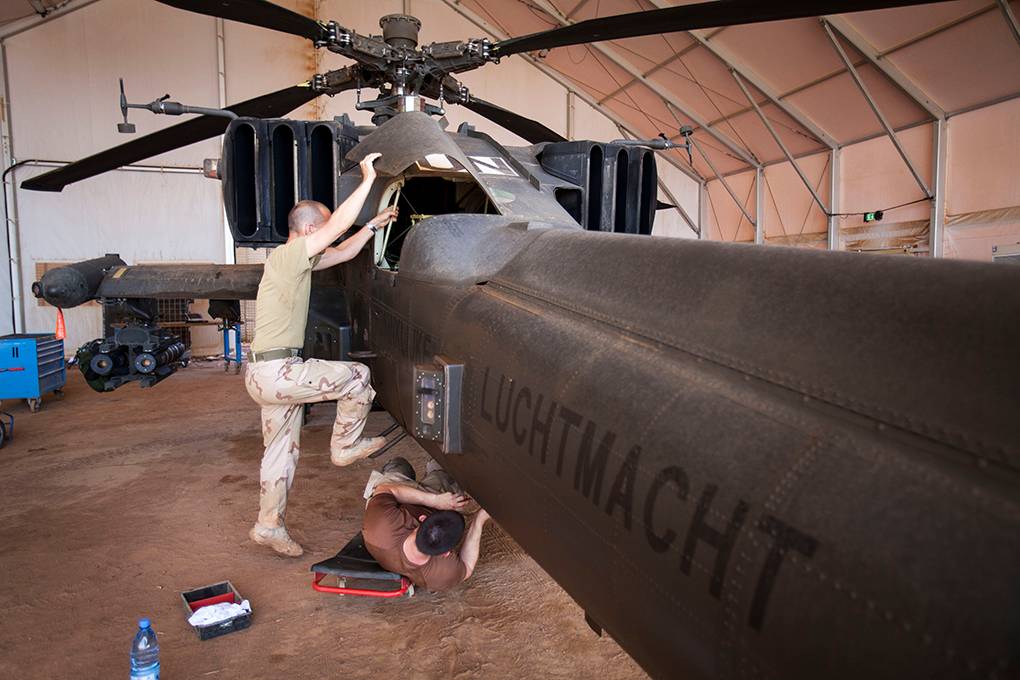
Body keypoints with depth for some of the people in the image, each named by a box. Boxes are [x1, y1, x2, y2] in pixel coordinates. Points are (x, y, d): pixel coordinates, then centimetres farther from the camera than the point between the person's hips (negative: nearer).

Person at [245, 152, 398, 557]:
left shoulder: (298, 261, 15)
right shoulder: (288, 255, -13)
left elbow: (344, 251, 26)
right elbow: (339, 225, -20)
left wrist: (375, 225, 24)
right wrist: (368, 180, -14)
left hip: (271, 373, 10)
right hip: (275, 372, -10)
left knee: (282, 450, 15)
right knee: (356, 376, -4)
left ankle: (269, 526, 26)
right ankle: (345, 446, 11)